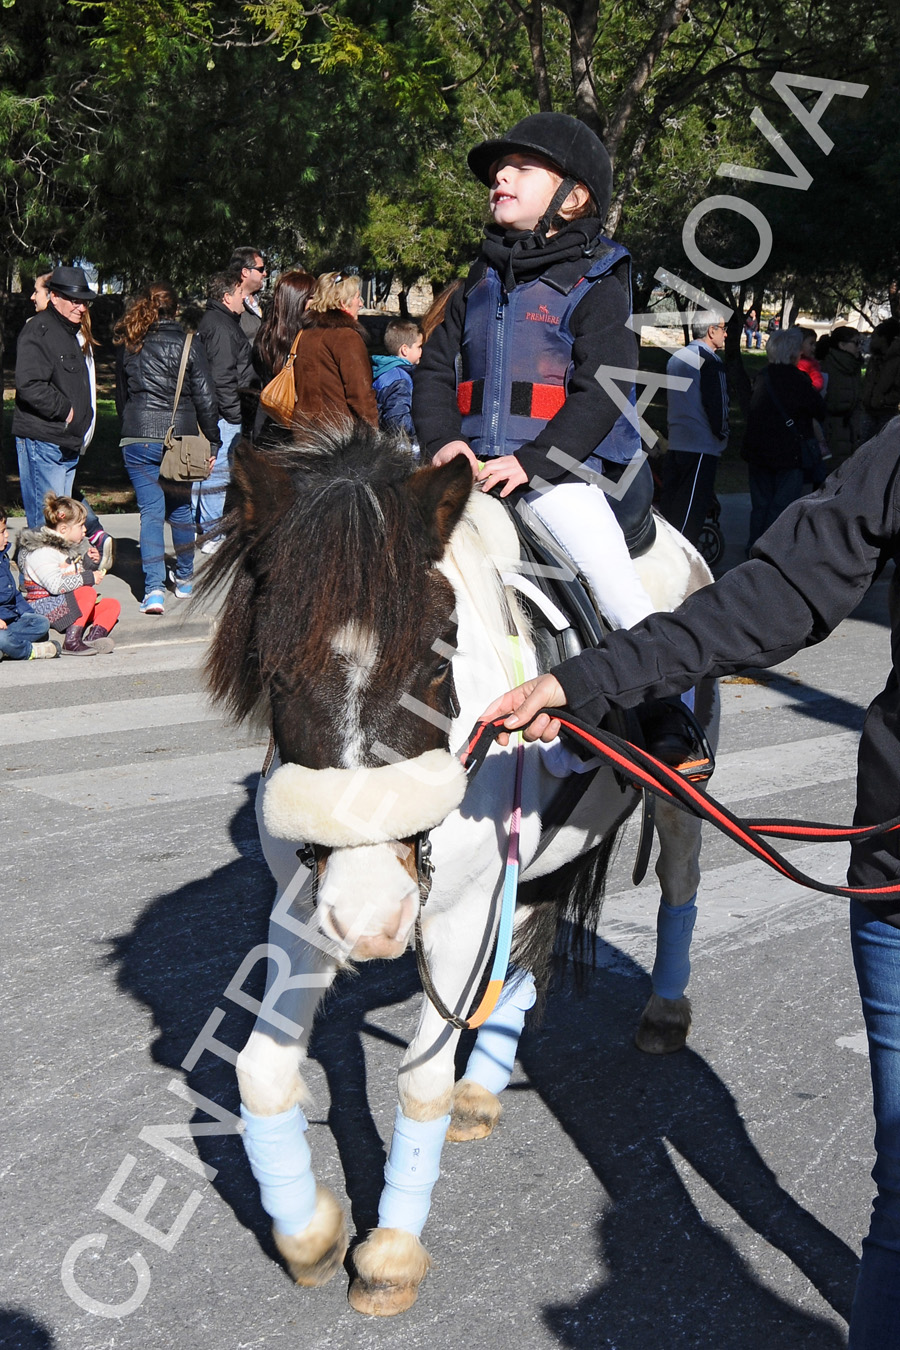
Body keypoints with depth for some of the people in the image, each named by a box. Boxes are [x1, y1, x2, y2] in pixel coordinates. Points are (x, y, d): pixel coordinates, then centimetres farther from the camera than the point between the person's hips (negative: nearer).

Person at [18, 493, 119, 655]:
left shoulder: (69, 548, 16)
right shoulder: (42, 552, -15)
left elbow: (77, 575, 30)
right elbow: (55, 584, -30)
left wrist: (91, 564, 10)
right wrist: (89, 578, -24)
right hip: (44, 606, -10)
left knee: (113, 605, 0)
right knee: (88, 592, -31)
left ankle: (94, 636, -26)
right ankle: (72, 641, -34)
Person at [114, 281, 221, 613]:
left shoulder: (127, 347, 5)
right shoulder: (189, 346, -3)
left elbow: (121, 397, 14)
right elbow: (206, 399, -2)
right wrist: (212, 442, 5)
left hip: (137, 440, 1)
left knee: (151, 512, 2)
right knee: (180, 509, 16)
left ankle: (154, 589, -8)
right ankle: (185, 580, 29)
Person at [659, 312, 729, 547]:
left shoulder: (676, 358, 14)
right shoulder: (709, 360, -13)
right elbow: (715, 401, -16)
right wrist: (722, 432, -1)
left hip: (674, 441, 9)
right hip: (702, 444, -8)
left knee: (669, 501, 12)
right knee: (692, 505, -6)